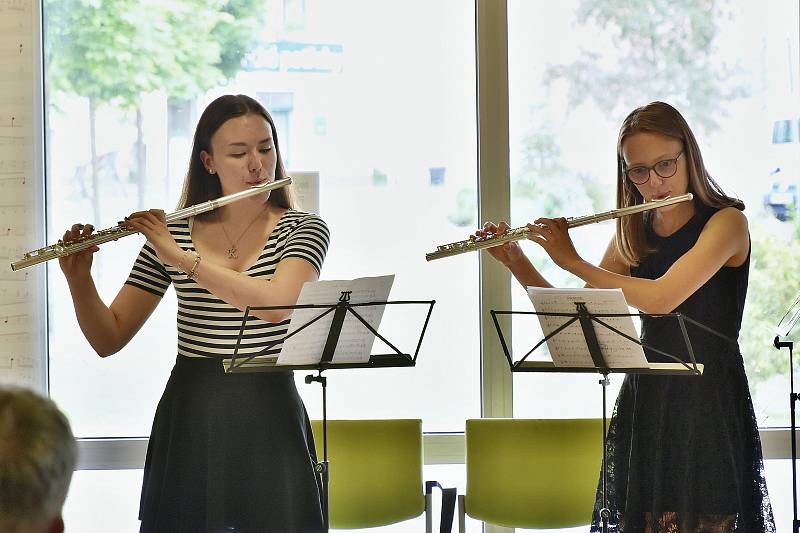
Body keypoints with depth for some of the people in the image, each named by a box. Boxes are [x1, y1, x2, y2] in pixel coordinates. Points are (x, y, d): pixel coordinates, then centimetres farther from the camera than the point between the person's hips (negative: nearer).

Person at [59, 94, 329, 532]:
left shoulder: (303, 230, -1)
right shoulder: (172, 233, 5)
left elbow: (277, 304, -22)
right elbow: (108, 340, 6)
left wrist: (181, 257, -22)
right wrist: (78, 280, -12)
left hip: (267, 419, -2)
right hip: (187, 421, 2)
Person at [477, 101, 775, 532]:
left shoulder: (726, 221, -9)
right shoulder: (634, 234, 11)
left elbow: (660, 298, -22)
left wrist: (570, 260, -14)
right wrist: (515, 261, 0)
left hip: (708, 406, -5)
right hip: (643, 403, 6)